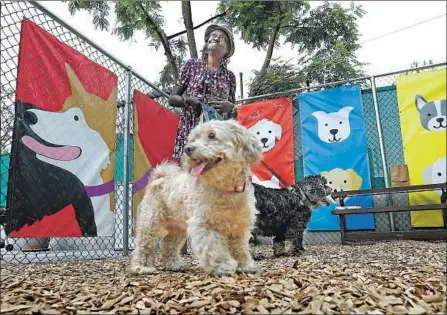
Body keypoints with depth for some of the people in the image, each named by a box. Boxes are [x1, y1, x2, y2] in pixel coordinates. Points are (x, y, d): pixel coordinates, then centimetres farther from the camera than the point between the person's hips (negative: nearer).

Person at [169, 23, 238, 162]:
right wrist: (189, 100, -11)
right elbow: (172, 98, 9)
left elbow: (233, 114, 17)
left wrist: (230, 107, -6)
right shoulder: (192, 65, 10)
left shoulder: (230, 76, 14)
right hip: (191, 131, -1)